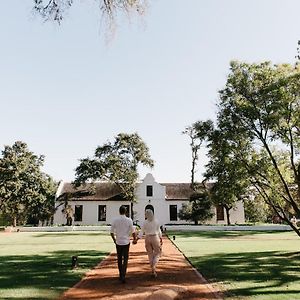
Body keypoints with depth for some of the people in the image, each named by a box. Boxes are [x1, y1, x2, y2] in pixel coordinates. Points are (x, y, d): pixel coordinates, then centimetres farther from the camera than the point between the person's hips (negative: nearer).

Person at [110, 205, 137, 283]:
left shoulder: (115, 220, -4)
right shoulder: (129, 220, -8)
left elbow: (112, 232, 1)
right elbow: (133, 232, -5)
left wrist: (114, 240, 18)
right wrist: (135, 239, 12)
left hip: (118, 242, 2)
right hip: (126, 242, -2)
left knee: (119, 259, 15)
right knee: (125, 259, 4)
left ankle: (121, 275, 24)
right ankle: (123, 276, -7)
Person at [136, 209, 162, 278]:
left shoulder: (145, 222, -7)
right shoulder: (156, 222, -4)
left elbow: (141, 232, -9)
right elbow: (159, 232, 1)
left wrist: (136, 240, -5)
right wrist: (161, 240, 11)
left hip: (147, 239, 1)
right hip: (155, 238, -1)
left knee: (150, 255, 13)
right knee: (157, 254, 12)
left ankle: (153, 271, 17)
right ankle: (153, 267, -9)